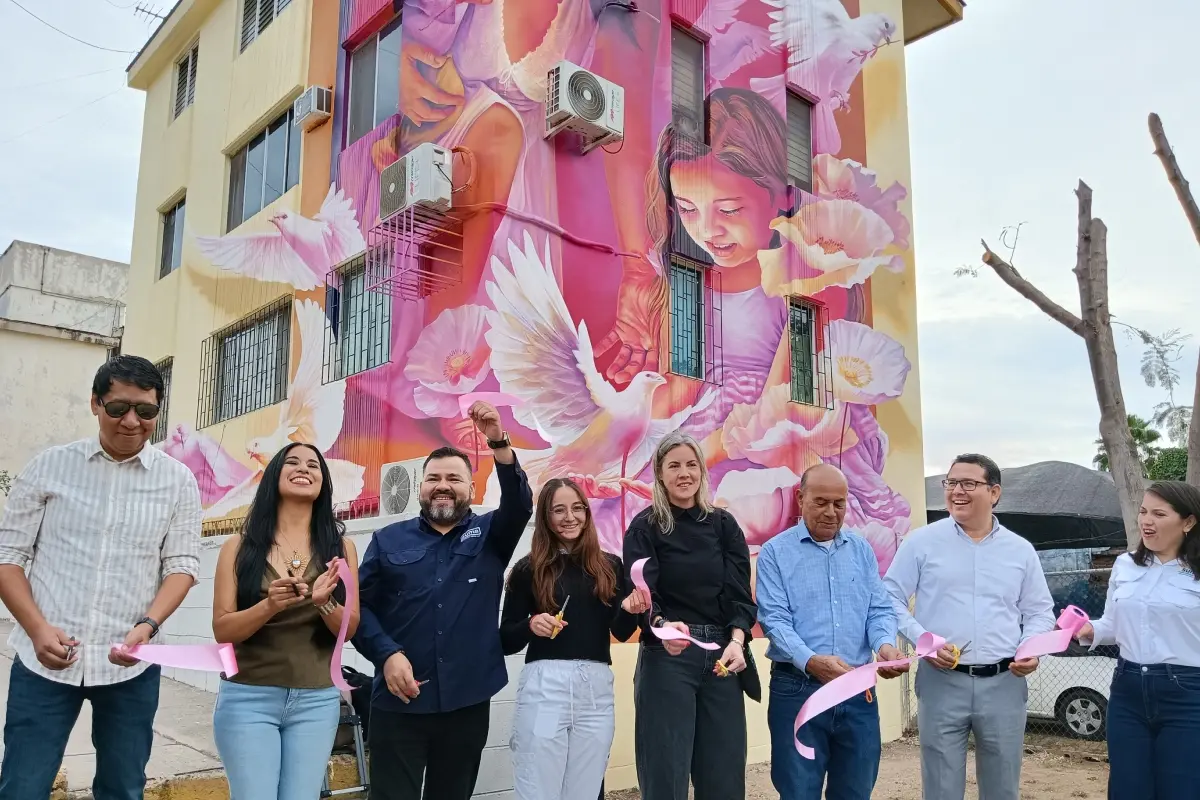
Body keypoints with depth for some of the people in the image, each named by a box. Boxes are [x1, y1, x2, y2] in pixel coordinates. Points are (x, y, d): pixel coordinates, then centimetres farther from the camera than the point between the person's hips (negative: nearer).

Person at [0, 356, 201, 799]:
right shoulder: (48, 466, 1)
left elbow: (182, 563, 0)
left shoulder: (178, 480, 1)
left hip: (130, 664, 1)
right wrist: (39, 629, -13)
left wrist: (147, 625, -17)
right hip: (45, 659, 0)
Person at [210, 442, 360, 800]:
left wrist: (324, 602, -20)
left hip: (317, 701, 2)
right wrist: (270, 605, -23)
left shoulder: (339, 546, 2)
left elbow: (350, 628, 0)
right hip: (249, 697, -1)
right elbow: (223, 630, -5)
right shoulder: (240, 546, -1)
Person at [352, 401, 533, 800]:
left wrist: (498, 441, -26)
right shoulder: (389, 540, 7)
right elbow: (360, 605, 2)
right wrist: (386, 653, -15)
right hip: (399, 702, -1)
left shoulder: (489, 535, 7)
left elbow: (520, 503, -12)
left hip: (469, 702, 1)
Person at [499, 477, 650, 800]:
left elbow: (622, 632, 4)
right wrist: (531, 625, -16)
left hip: (597, 690, 3)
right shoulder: (528, 569, 2)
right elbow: (505, 642, 3)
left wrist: (629, 610, -16)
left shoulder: (610, 566, 8)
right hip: (544, 686, -2)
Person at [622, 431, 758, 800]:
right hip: (667, 659, -3)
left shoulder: (723, 525, 8)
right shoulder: (645, 528, -1)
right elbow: (642, 595, -12)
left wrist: (736, 641, -17)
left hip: (721, 653, 3)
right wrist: (662, 626, -33)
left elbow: (740, 592, 1)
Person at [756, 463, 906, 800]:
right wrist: (810, 661, -28)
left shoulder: (861, 550, 11)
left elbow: (880, 608, 7)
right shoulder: (775, 552, -3)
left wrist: (885, 644, -16)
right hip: (797, 690, -3)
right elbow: (774, 619, -11)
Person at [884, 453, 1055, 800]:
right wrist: (922, 640, -13)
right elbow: (891, 598, 0)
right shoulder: (922, 542, -1)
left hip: (1004, 683, 3)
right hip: (942, 682, -2)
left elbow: (1040, 611, 14)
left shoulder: (1021, 550, 9)